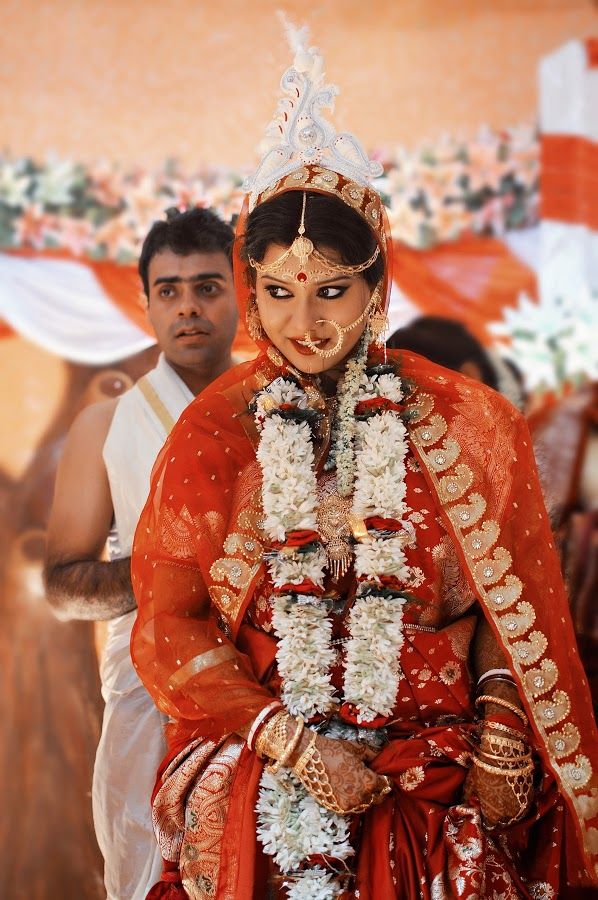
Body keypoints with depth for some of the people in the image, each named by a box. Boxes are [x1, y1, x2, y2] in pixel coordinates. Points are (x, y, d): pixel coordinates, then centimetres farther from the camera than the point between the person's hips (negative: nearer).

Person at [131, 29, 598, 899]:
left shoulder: (461, 423, 1)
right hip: (260, 788, 0)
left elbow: (506, 603, 7)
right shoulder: (213, 432, -1)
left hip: (441, 792, 1)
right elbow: (170, 629, -2)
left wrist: (502, 734, -7)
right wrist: (297, 749, -10)